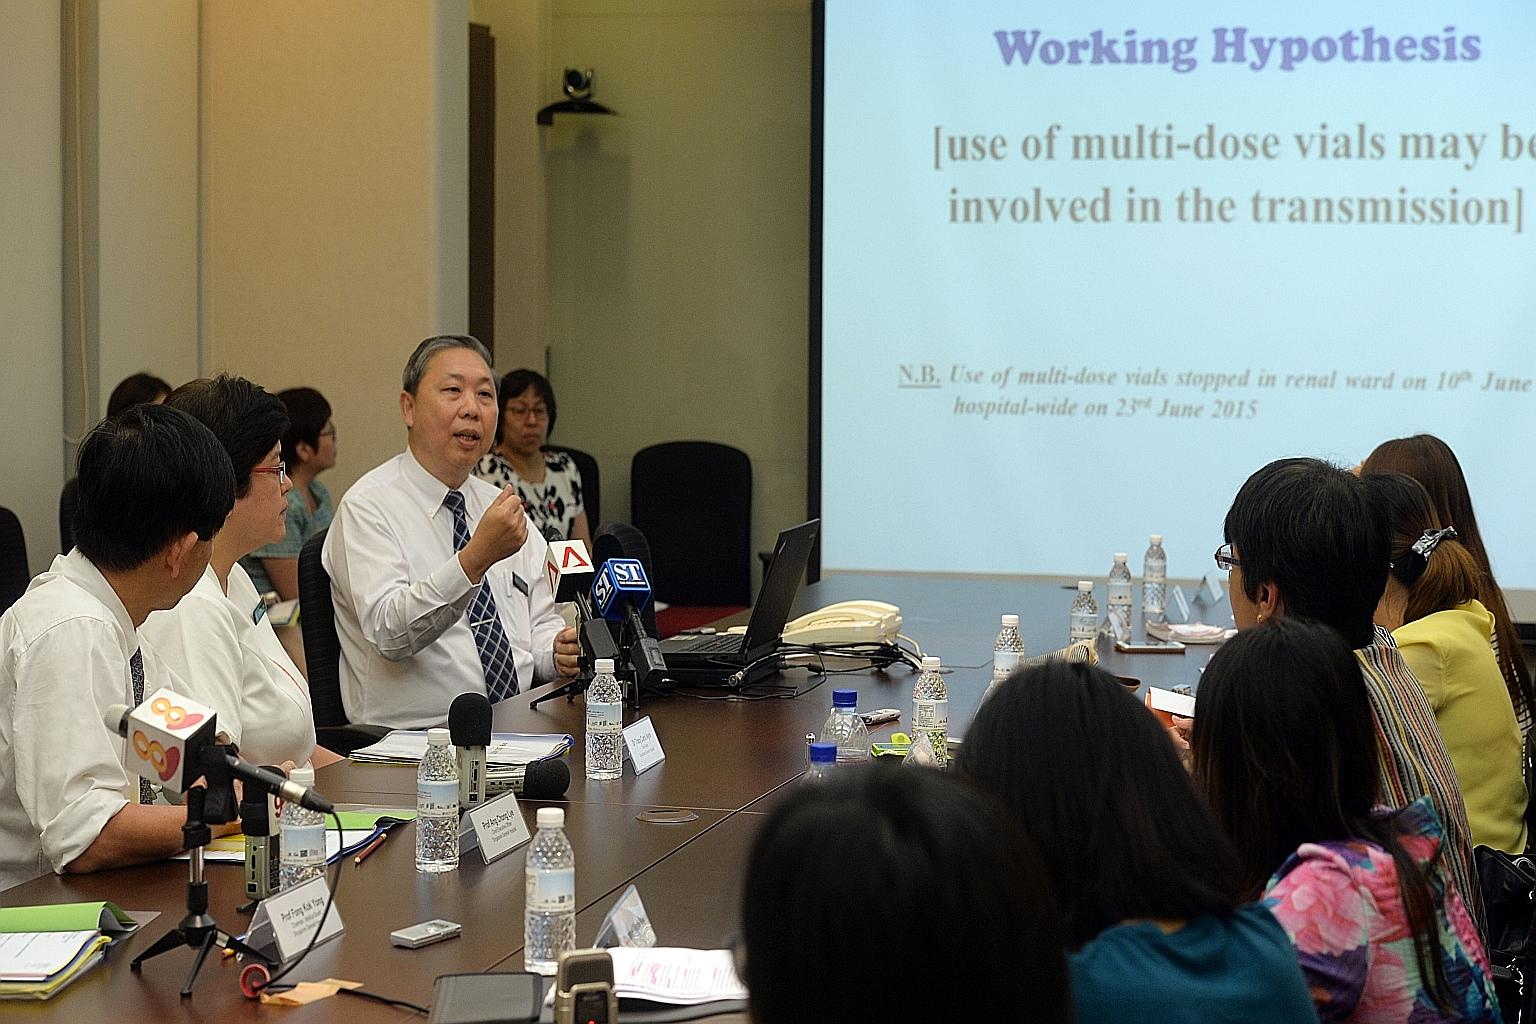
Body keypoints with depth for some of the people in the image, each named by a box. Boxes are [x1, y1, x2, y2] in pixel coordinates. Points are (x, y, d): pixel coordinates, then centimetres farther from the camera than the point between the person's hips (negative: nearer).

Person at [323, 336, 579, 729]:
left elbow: (540, 624, 20)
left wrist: (561, 653, -3)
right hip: (410, 744, -7)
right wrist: (476, 557, -32)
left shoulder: (497, 506, 16)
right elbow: (389, 633, -21)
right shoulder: (368, 507, -6)